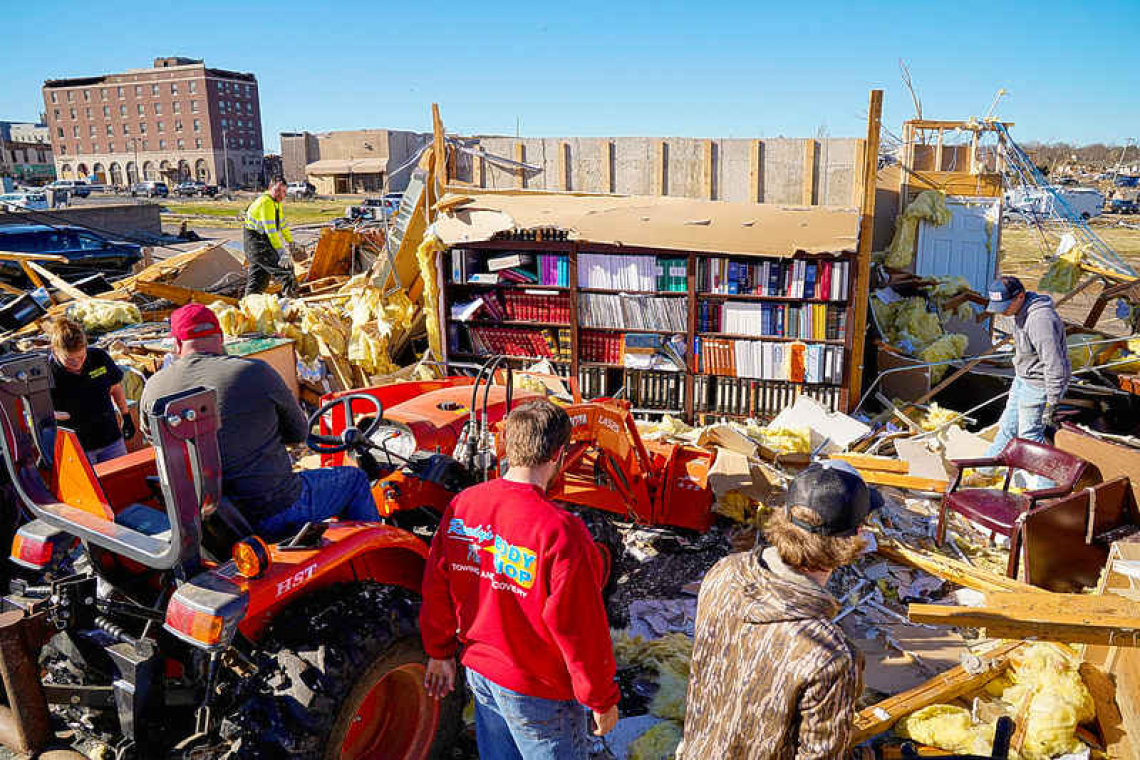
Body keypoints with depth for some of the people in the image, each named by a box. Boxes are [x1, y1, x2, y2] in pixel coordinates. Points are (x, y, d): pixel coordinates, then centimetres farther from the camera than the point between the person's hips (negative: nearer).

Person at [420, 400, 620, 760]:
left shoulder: (461, 505, -11)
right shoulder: (560, 531, -30)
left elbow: (436, 587, 1)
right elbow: (581, 629, -23)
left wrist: (439, 651, 16)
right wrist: (603, 699, -8)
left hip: (479, 669, 6)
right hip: (536, 690, -6)